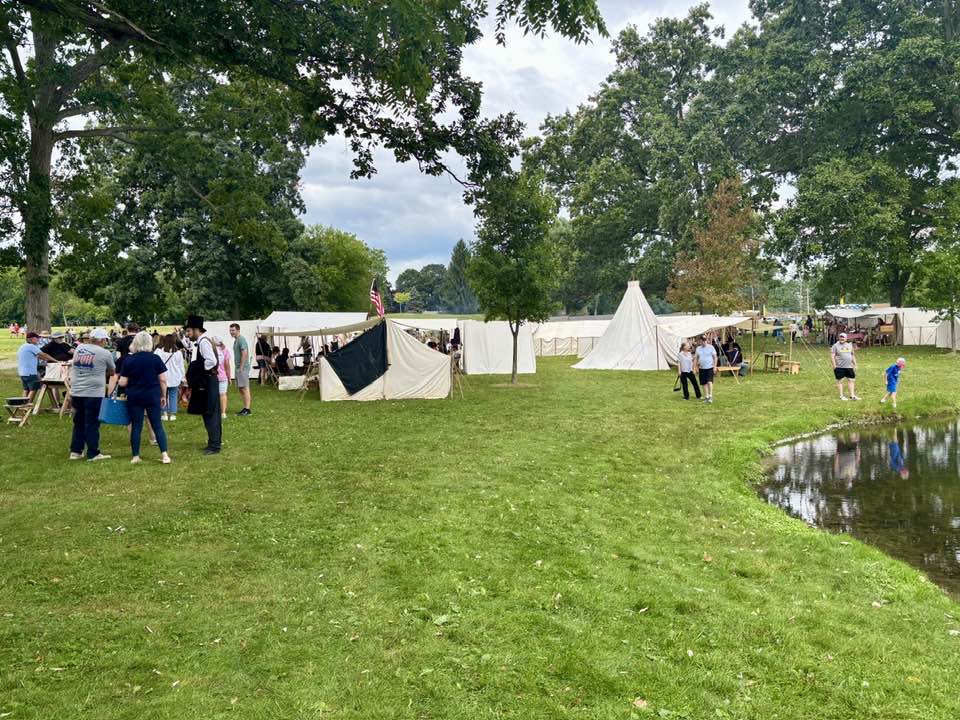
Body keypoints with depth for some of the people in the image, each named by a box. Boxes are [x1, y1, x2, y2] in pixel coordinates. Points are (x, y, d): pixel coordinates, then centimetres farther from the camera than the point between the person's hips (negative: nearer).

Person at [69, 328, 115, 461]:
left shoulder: (79, 348, 9)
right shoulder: (105, 353, -6)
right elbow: (112, 371, 7)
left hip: (76, 392, 5)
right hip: (93, 393, -5)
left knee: (78, 422, 16)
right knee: (92, 424, 1)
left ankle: (75, 451, 20)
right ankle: (93, 453, 4)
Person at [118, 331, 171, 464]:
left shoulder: (128, 360, -4)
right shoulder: (155, 358, -5)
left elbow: (123, 383, -3)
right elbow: (163, 380, -3)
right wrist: (163, 395, 8)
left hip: (134, 397, 0)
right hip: (153, 396, 0)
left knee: (136, 426, 8)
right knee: (157, 425, 5)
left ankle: (135, 456, 11)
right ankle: (164, 454, -3)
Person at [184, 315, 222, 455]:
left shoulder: (203, 342, -16)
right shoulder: (204, 340, 14)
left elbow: (212, 361, -27)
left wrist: (199, 368, -13)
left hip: (207, 382, -10)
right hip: (207, 382, 10)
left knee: (210, 413, -6)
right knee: (212, 413, 15)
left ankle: (214, 445, -2)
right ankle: (214, 442, 23)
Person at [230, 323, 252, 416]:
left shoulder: (241, 339, -12)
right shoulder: (236, 340, 18)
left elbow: (244, 354, -20)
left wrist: (241, 367, -20)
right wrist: (237, 368, 16)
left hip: (243, 368, -10)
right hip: (238, 368, 10)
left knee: (245, 388, -9)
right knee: (240, 388, 11)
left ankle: (247, 409, -9)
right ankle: (245, 408, 15)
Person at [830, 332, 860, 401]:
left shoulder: (849, 345, 14)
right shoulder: (836, 346, -3)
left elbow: (853, 356, 22)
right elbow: (832, 356, -8)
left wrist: (855, 365, 17)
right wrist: (834, 366, -15)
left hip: (849, 367, 5)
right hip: (839, 367, -5)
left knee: (851, 380, 4)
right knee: (840, 381, 1)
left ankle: (852, 395, 9)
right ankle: (841, 396, 8)